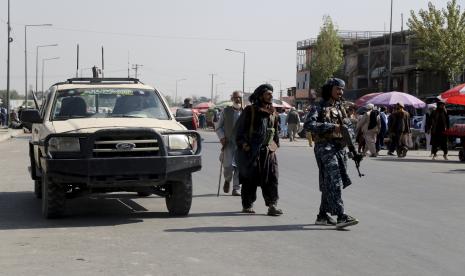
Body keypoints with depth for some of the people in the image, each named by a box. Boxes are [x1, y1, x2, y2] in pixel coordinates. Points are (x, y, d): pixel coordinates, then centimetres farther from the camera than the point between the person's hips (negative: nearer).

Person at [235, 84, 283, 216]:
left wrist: (276, 144, 15)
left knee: (271, 177, -5)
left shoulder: (272, 112, 15)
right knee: (250, 179, 2)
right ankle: (247, 205, 13)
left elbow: (275, 130, 23)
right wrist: (243, 144, -11)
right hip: (251, 150, -4)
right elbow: (240, 128, -3)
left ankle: (272, 205, -6)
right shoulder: (250, 111, -2)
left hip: (268, 150, 5)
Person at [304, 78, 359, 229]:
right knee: (335, 182, -16)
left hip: (340, 148, 7)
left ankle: (322, 215, 21)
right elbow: (308, 124, -18)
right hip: (325, 147, -7)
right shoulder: (320, 107, -4)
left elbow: (349, 125, 20)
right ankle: (341, 216, -22)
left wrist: (349, 134, -4)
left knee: (329, 183, 12)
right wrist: (330, 127, -22)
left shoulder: (340, 108, 18)